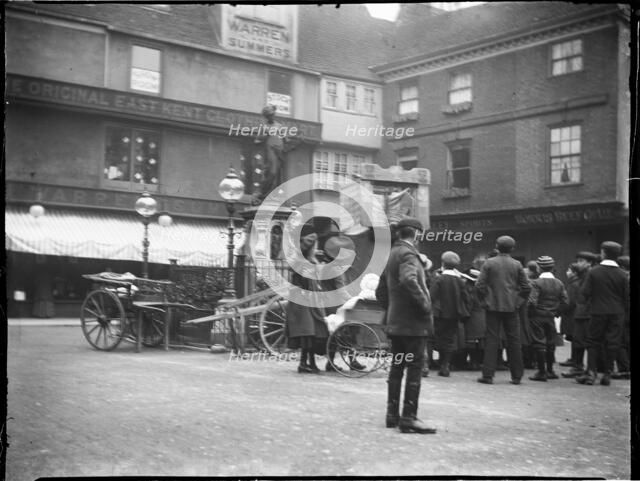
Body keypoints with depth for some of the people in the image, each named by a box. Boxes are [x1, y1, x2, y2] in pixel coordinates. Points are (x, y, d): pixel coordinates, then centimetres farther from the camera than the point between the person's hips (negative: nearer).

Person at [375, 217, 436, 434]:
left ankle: (392, 414, 18)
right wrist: (425, 304, -23)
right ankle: (408, 417, -7)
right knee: (415, 368, -7)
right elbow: (409, 280, -32)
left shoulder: (392, 255, 17)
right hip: (412, 321, -9)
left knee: (397, 367, 13)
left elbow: (381, 291, 22)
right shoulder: (407, 253, -12)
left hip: (395, 321, 9)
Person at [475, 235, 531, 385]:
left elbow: (479, 285, -6)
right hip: (511, 307, 1)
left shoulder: (489, 263, -3)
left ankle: (488, 375, 0)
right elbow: (526, 287, -1)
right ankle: (516, 376, 11)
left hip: (493, 306, -1)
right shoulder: (517, 265, 0)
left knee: (492, 339, 2)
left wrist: (485, 299, 7)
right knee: (514, 340, 7)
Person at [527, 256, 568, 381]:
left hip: (538, 317, -5)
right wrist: (556, 311, 11)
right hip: (551, 317, 5)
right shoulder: (559, 283, 3)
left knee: (539, 344, 0)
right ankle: (550, 370, 23)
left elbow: (532, 301, -19)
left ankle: (541, 372, 0)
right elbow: (565, 302, 1)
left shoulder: (536, 283, -14)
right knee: (550, 343, 14)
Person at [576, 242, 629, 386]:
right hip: (617, 314, 1)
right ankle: (607, 375, 8)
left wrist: (587, 301, 13)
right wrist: (624, 312, 12)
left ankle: (591, 373, 2)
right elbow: (626, 297, 0)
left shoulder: (593, 272, -7)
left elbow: (584, 293, -7)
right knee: (612, 344, 6)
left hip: (598, 313, -1)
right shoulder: (622, 275, -3)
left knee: (593, 342, 8)